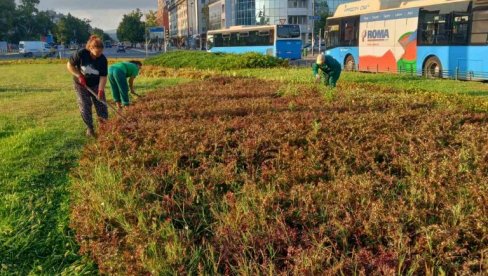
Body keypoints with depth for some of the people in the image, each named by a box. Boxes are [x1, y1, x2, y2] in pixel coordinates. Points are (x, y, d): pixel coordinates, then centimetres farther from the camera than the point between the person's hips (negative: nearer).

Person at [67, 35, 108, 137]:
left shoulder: (103, 59, -19)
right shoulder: (80, 54, -23)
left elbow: (103, 76, -19)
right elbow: (70, 65, -11)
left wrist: (101, 91, -29)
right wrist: (79, 76, -22)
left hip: (96, 85, 1)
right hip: (81, 84, -1)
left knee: (101, 104, 1)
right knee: (85, 107, 0)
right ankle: (90, 128, 14)